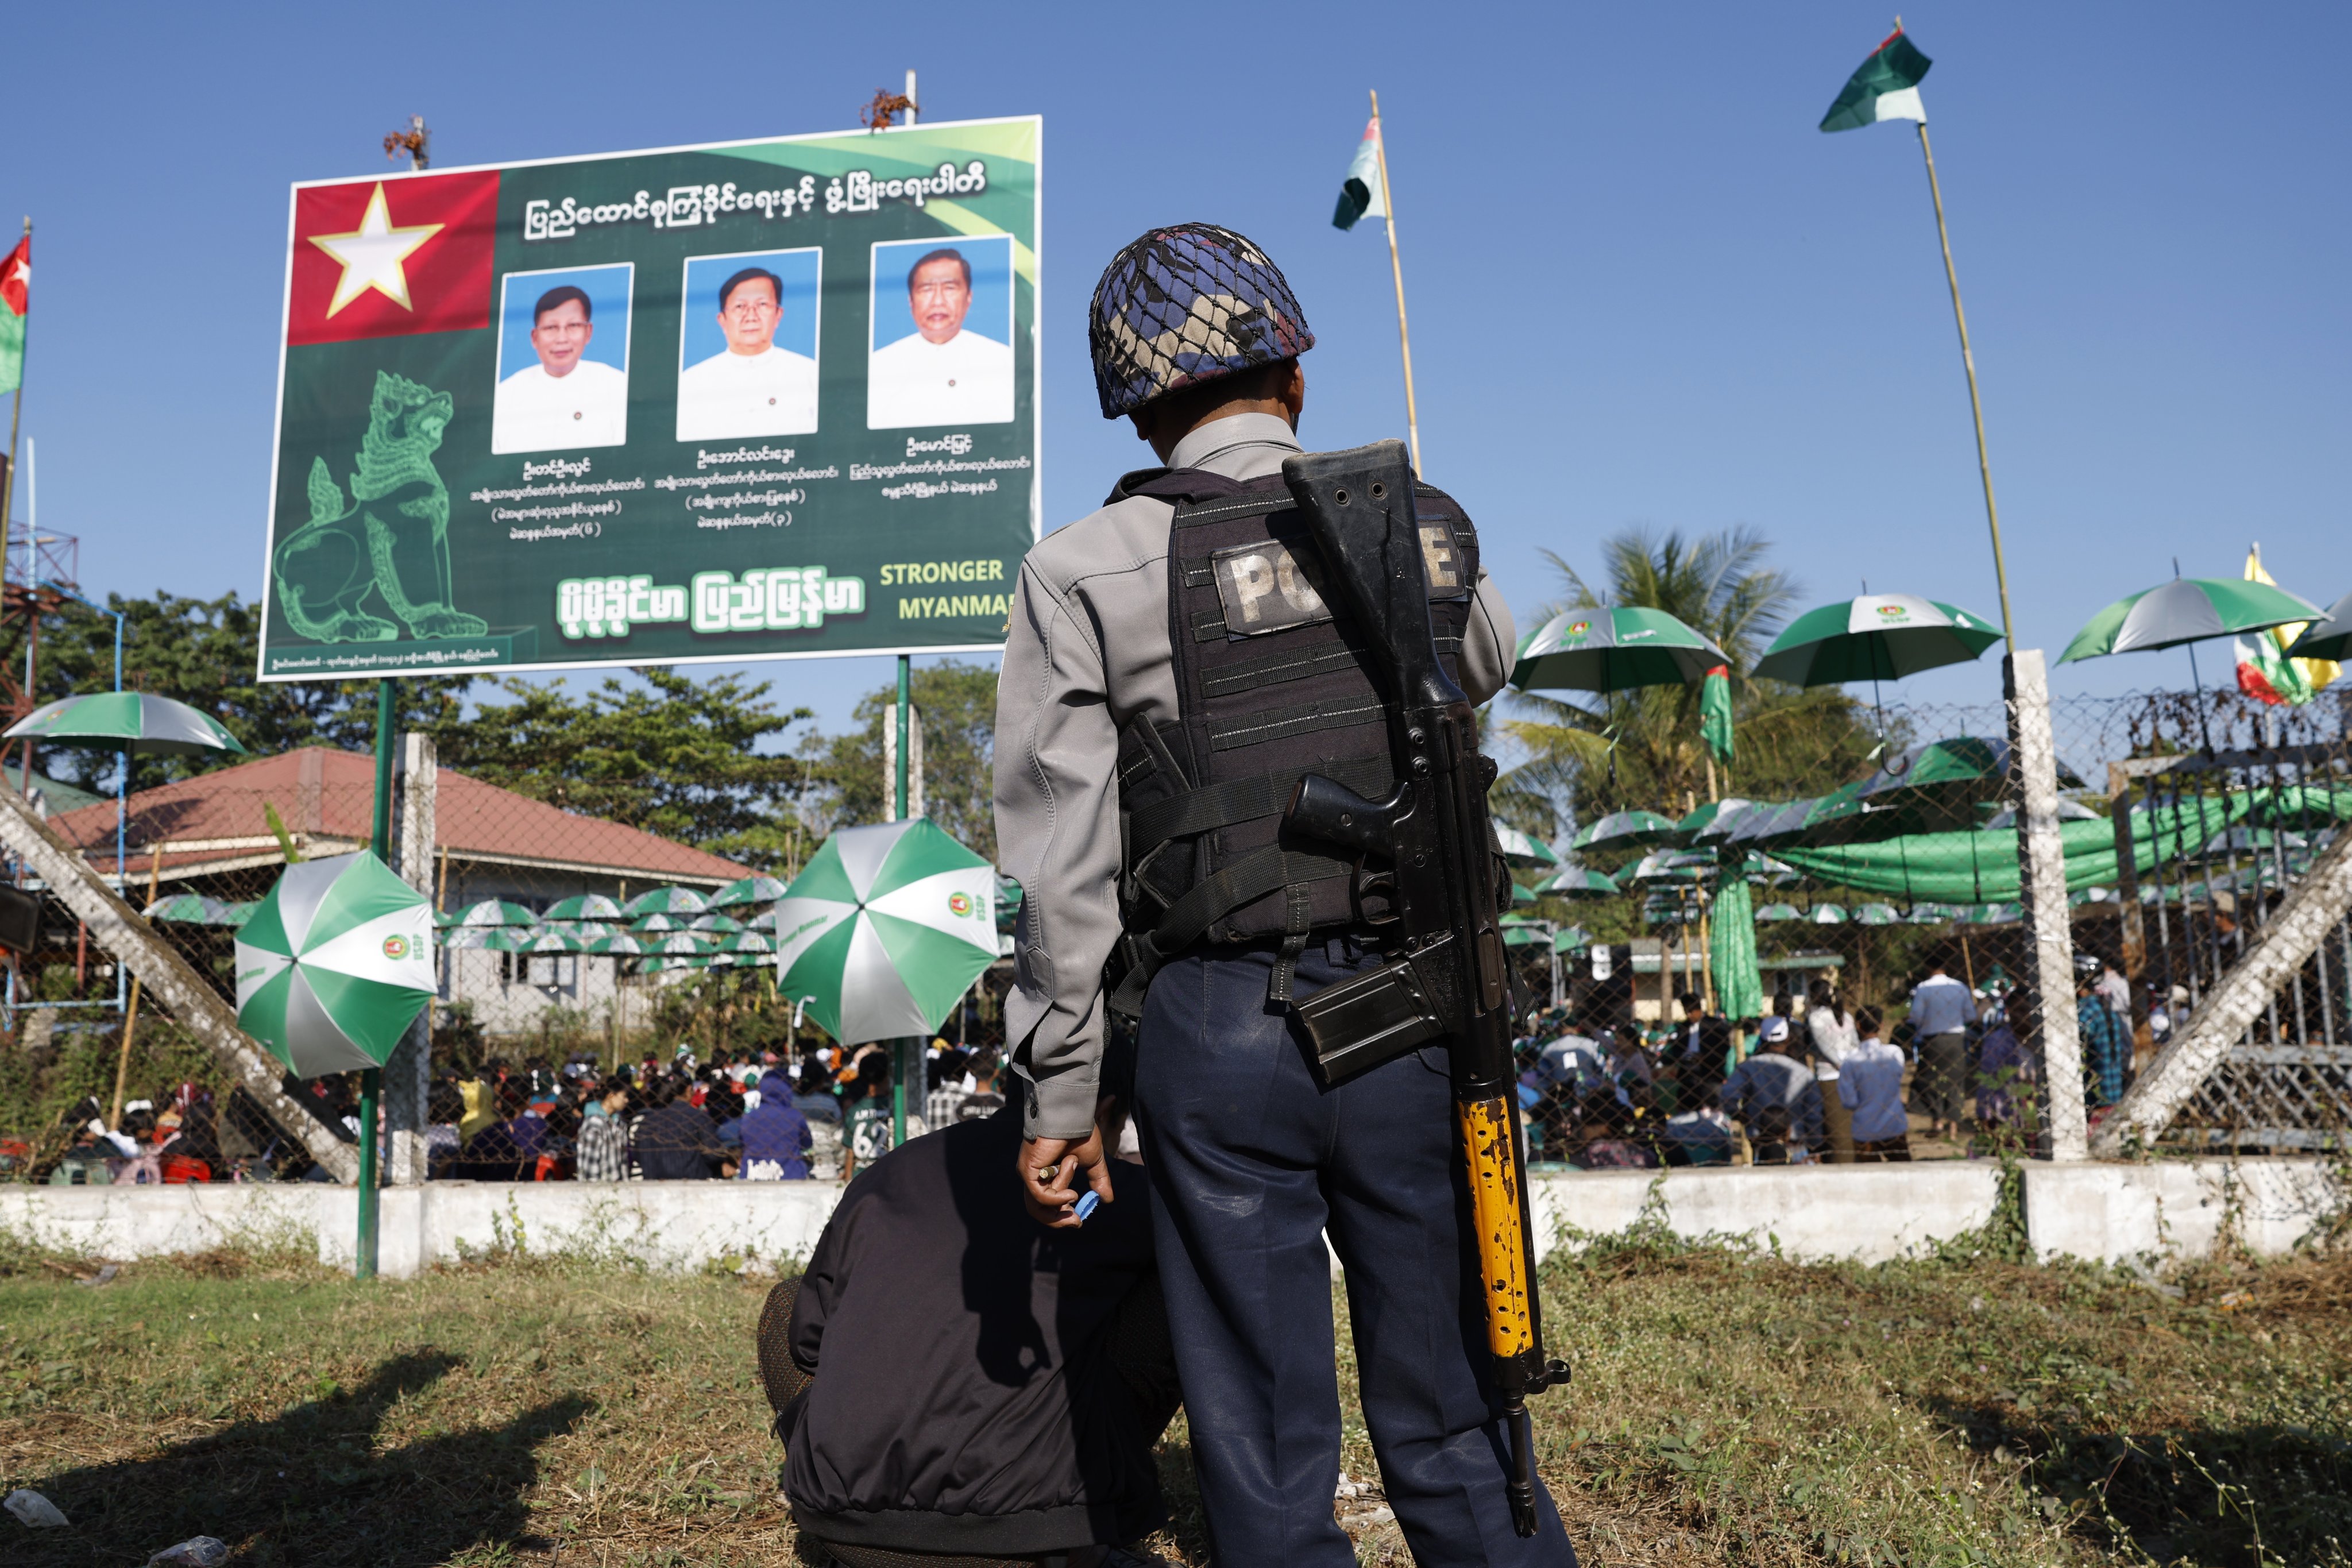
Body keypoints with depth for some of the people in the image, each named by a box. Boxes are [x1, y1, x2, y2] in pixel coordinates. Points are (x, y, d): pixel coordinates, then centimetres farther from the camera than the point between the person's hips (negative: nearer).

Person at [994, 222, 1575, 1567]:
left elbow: (1060, 864, -5)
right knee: (1454, 1433, 17)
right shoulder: (1430, 529, 4)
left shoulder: (1081, 573, -4)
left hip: (1218, 1032, -2)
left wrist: (1059, 1095, 2)